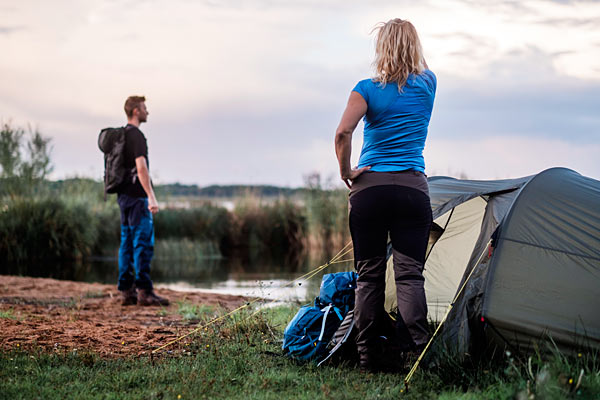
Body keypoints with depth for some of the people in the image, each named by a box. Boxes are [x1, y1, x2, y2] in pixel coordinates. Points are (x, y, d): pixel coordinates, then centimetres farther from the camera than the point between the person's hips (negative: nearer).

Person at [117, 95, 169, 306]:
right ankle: (144, 291, -11)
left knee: (127, 243, 9)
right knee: (143, 243, -9)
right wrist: (151, 197, -22)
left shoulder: (122, 135, 17)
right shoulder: (136, 135, -13)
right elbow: (141, 168, -20)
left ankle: (126, 291, 10)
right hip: (136, 195, -10)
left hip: (124, 194, 10)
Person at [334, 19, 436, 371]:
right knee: (410, 274, 0)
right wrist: (409, 41, 35)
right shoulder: (428, 84, 6)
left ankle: (369, 357, 8)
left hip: (369, 188, -1)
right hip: (413, 189, 1)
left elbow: (343, 133, -15)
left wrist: (346, 172, -4)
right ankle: (415, 352, -8)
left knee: (369, 275, 6)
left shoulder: (367, 88, -2)